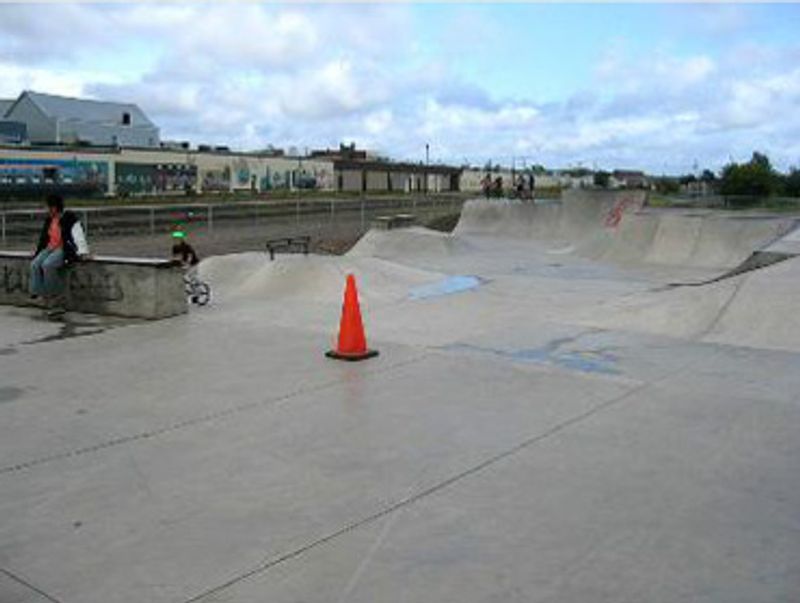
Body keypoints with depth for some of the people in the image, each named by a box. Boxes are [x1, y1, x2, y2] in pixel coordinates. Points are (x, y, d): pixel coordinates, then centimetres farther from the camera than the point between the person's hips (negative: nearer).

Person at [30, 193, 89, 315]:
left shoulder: (69, 219, -8)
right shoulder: (49, 220, 14)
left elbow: (78, 236, -14)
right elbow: (44, 238, 25)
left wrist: (83, 253, -22)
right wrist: (38, 251, 24)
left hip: (64, 250, -7)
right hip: (50, 248, 7)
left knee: (47, 265, -31)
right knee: (35, 264, -19)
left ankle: (55, 298, -17)